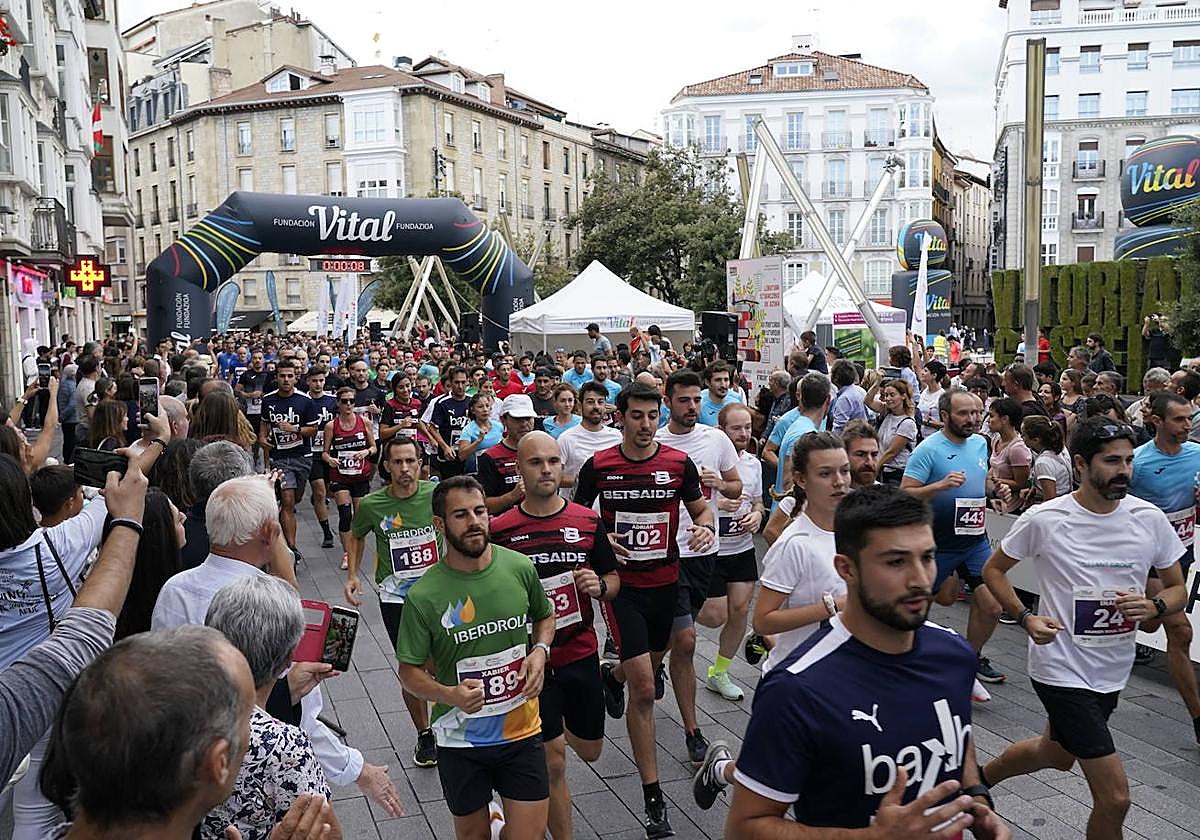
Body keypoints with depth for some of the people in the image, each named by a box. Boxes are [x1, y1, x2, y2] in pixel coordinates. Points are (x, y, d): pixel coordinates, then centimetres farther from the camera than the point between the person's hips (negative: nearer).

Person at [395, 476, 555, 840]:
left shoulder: (521, 568, -8)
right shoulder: (424, 595, -16)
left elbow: (545, 617, 11)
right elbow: (409, 671, -7)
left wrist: (540, 650, -8)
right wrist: (449, 695, -25)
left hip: (522, 730, 1)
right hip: (460, 739, -1)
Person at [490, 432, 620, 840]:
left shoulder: (588, 521, -3)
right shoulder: (501, 530, -10)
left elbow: (613, 580, 8)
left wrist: (599, 586, -14)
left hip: (581, 654, 3)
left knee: (590, 751, 19)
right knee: (553, 763, 0)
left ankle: (558, 726, 53)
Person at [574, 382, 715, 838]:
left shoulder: (679, 462, -4)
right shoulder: (597, 466, -7)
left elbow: (701, 509, 6)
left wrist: (706, 528, -17)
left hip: (666, 583, 3)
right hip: (622, 584, -3)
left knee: (653, 663, 25)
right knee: (644, 689, -9)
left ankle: (612, 675, 63)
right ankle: (653, 797, 2)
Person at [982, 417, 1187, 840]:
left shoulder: (1150, 518, -5)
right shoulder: (1044, 520, -16)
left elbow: (1177, 589, 6)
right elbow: (993, 569, -1)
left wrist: (1154, 607, -17)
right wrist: (1026, 617, -17)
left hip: (1113, 672, 6)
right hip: (1063, 668, -6)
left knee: (1057, 754, 27)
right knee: (1115, 797, -8)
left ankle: (981, 777, 54)